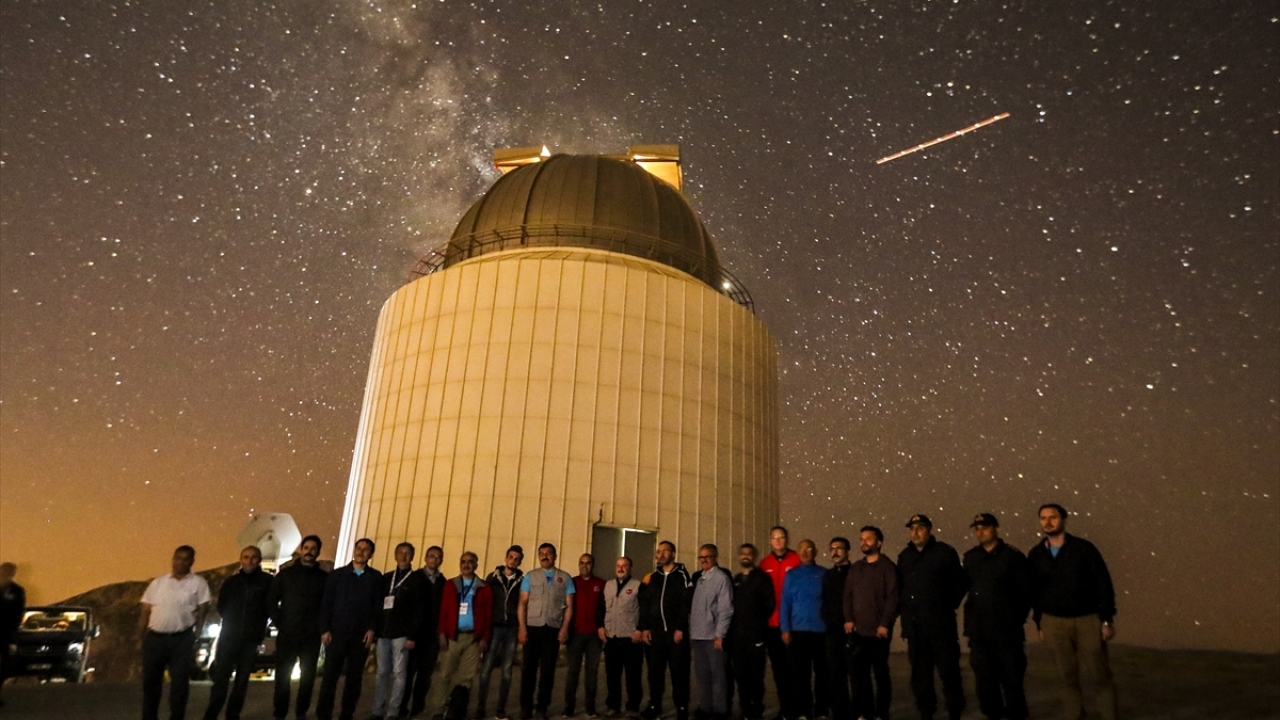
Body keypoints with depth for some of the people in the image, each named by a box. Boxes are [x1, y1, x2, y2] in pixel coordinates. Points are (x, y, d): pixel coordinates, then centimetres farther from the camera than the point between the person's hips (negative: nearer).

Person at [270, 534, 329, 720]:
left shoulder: (324, 577, 5)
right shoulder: (286, 573, 4)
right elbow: (271, 599, 4)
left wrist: (321, 625, -2)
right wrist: (279, 623, -4)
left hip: (312, 636, 1)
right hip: (287, 633, -1)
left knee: (308, 676, 6)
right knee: (283, 676, 2)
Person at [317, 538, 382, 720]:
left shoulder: (375, 577, 5)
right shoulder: (337, 575, 5)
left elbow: (378, 606, 3)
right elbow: (326, 604, 3)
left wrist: (372, 629, -6)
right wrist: (325, 629, -5)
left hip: (361, 636, 1)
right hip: (337, 633, 0)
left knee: (354, 678, 6)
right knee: (330, 676, 1)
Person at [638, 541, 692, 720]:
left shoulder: (681, 575, -2)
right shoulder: (652, 577, 13)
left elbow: (686, 603, -8)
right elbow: (645, 603, 13)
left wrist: (680, 628, -14)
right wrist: (645, 627, 5)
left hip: (675, 631, -4)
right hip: (655, 631, 4)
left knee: (679, 670, 1)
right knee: (655, 670, 8)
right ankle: (654, 705, 19)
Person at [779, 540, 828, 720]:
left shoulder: (824, 574, 5)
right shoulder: (792, 575, 7)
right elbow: (785, 603, 5)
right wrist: (785, 629, -3)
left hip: (821, 631, 0)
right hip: (798, 631, 1)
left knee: (822, 672, 6)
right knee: (800, 673, 2)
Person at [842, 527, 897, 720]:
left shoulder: (887, 567, -2)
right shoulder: (855, 568, 15)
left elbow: (892, 598, -8)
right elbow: (848, 595, 13)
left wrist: (885, 624, -14)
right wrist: (848, 619, 0)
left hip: (878, 631, -5)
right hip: (857, 631, 5)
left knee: (881, 673, 5)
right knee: (858, 673, 4)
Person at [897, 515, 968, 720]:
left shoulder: (945, 552, -4)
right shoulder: (904, 556, 11)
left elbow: (961, 583, 0)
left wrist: (948, 606, -2)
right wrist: (904, 607, 10)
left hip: (940, 624, -4)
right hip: (914, 625, 5)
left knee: (948, 671, -1)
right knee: (920, 673, 9)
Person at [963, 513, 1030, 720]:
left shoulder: (1013, 555, -5)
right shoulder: (970, 557, 7)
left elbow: (1026, 591, -3)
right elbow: (966, 587, 10)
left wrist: (1017, 618, -4)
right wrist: (972, 617, 5)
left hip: (1007, 629, -4)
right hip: (979, 629, 4)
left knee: (1012, 678, 5)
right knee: (984, 678, 9)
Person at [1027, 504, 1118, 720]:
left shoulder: (1083, 548, -5)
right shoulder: (1036, 554, 3)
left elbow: (1103, 583, -5)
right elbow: (1033, 591, 8)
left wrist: (1107, 620, -8)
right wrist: (1040, 624, 9)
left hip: (1088, 619, -2)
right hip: (1054, 622, 2)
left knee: (1100, 675, 3)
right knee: (1068, 677, 9)